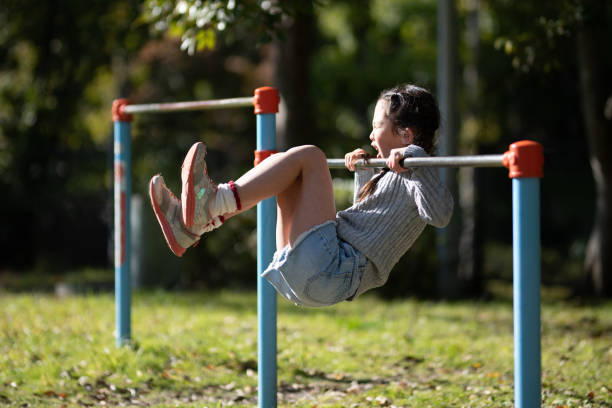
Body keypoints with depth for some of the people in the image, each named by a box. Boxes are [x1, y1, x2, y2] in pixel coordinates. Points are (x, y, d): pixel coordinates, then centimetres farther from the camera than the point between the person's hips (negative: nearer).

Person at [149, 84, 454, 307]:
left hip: (331, 272, -10)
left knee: (308, 156, -11)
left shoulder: (415, 177, -3)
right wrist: (364, 172, 38)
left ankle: (212, 203, -19)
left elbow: (440, 215, -26)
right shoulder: (391, 176, 26)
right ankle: (193, 226, -1)